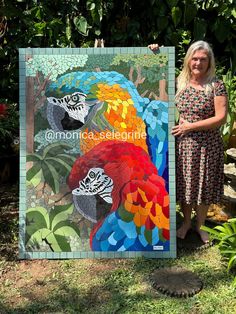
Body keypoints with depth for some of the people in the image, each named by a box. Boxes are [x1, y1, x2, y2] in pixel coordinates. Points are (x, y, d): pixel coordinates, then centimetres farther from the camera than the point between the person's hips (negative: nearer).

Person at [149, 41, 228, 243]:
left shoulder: (216, 85, -7)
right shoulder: (178, 82, 2)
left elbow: (221, 118, -12)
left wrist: (191, 126, -17)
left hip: (207, 146, -2)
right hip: (182, 145, 3)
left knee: (203, 186, 11)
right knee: (184, 184, 13)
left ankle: (200, 225, 33)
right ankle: (186, 222, 36)